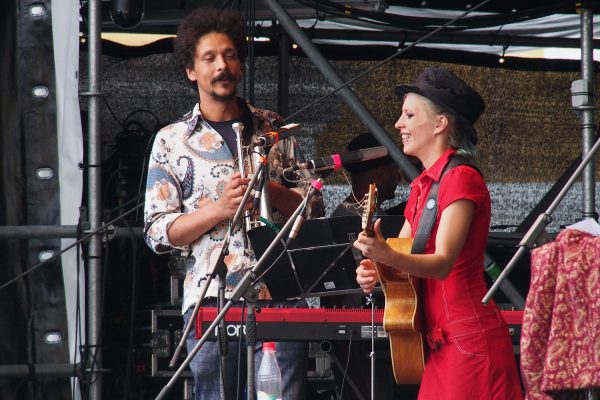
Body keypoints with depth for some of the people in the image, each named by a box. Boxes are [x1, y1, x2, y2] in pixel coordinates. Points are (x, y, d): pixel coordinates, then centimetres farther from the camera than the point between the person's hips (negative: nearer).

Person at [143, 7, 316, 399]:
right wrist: (220, 209, -11)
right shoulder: (172, 141, 7)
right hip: (212, 298, -1)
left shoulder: (273, 128, 14)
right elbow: (158, 232, 2)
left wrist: (272, 191, -7)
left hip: (281, 295, 1)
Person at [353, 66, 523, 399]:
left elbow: (443, 263, -21)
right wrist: (371, 270, -5)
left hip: (470, 340, -9)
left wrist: (387, 256, -37)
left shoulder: (461, 179, -11)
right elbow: (401, 256, 17)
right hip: (440, 343, 9)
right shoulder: (422, 186, 17)